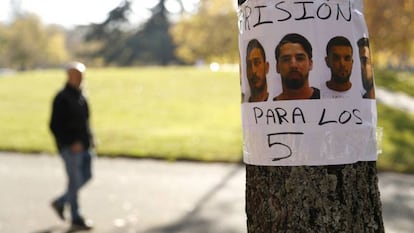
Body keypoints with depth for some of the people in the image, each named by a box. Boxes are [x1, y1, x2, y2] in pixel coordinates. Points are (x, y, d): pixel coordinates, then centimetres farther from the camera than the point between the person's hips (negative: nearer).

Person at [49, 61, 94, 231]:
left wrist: (90, 138, 9)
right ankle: (76, 220, 9)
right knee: (75, 181, -2)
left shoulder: (80, 95, 10)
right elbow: (54, 125, -15)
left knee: (86, 177, 12)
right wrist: (71, 143, -19)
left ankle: (60, 202, 29)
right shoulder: (62, 98, -13)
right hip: (70, 147, -8)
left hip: (84, 145, 8)